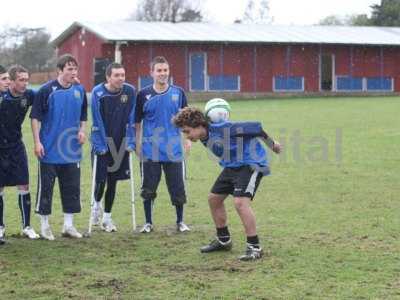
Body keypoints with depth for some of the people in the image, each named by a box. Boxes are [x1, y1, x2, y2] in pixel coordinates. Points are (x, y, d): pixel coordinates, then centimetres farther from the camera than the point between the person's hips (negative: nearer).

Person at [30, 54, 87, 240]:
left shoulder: (80, 90, 4)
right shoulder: (47, 90, -9)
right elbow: (35, 117, -6)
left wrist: (82, 131, 1)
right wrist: (37, 142, -11)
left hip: (72, 151, 4)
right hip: (49, 150, -4)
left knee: (72, 187, 8)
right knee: (45, 187, 3)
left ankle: (68, 225, 19)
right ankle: (44, 225, 15)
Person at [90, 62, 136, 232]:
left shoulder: (130, 92, -5)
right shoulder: (98, 93, -13)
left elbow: (131, 119, 0)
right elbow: (97, 121, -13)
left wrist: (130, 142, -5)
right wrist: (100, 145, -16)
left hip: (121, 144, 3)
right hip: (103, 143, -3)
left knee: (113, 181, 8)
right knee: (101, 179, -2)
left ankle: (107, 217, 20)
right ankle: (96, 204, 30)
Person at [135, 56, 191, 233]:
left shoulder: (178, 93, 3)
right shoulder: (143, 95, 0)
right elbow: (137, 123, 5)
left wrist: (188, 139, 3)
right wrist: (137, 144, 1)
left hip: (174, 150, 1)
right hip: (150, 151, -1)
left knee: (177, 188, 5)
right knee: (148, 189, 5)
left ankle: (180, 222, 21)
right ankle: (148, 223, 18)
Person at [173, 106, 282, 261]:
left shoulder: (223, 129, -30)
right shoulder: (205, 137, -4)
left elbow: (255, 127, -21)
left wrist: (272, 144, -8)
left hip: (251, 163, -9)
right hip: (232, 166, 9)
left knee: (240, 202, -25)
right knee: (214, 198, 12)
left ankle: (255, 247, -17)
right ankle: (223, 240, 30)